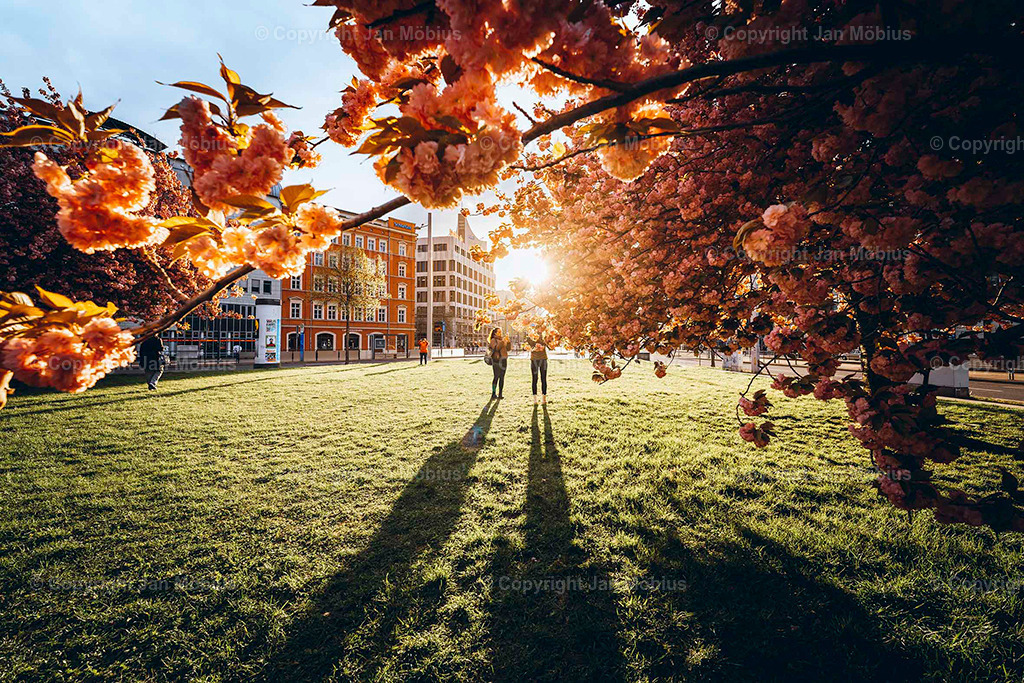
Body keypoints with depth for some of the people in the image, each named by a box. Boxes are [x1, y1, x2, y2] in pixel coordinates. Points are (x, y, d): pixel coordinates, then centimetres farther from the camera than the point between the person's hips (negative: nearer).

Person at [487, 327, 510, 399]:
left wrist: (508, 341, -1)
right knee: (496, 377, -8)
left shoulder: (503, 339, 17)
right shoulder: (493, 340, -1)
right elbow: (496, 348, -18)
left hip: (503, 360, 6)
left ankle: (500, 394, 9)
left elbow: (508, 348, 14)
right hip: (496, 360, -6)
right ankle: (493, 394, -4)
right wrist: (502, 341, -21)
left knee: (502, 377, 5)